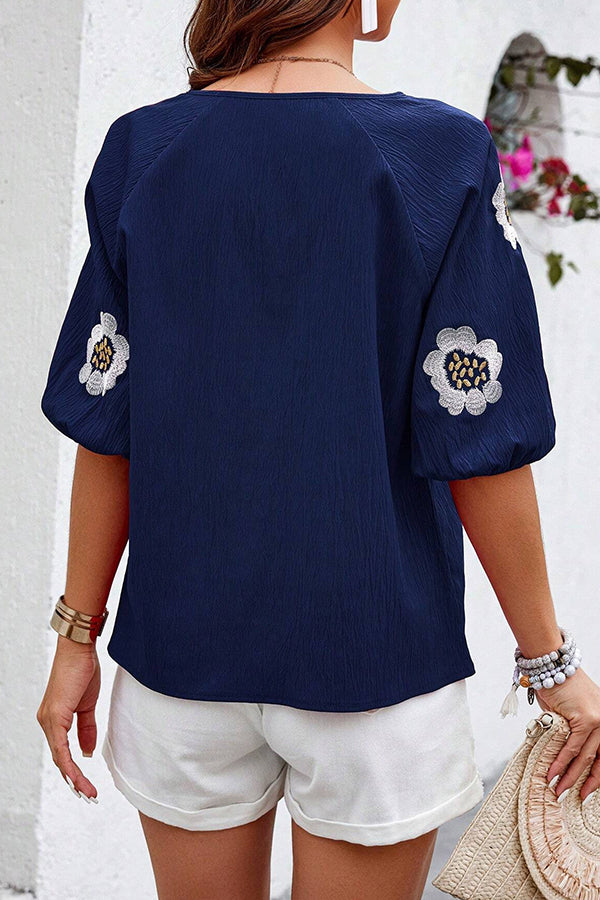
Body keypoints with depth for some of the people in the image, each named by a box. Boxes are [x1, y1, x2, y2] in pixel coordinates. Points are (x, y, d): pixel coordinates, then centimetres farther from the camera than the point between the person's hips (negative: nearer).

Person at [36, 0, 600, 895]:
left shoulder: (141, 150, -3)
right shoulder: (443, 153, -11)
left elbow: (107, 431, -2)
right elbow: (479, 445, -11)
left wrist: (79, 633, 8)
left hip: (184, 648, 3)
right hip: (372, 651, -2)